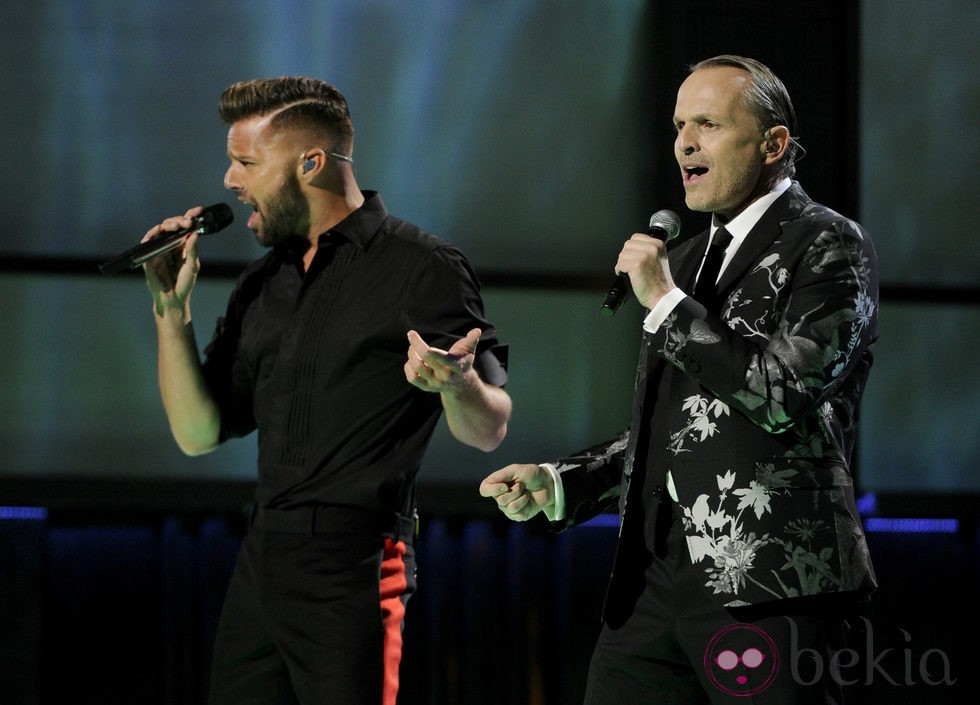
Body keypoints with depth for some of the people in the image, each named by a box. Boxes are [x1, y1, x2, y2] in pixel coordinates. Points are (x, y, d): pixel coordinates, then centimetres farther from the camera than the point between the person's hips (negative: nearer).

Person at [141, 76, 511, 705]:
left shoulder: (422, 268, -4)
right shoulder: (263, 286, 17)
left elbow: (488, 431, -5)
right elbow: (199, 432, 14)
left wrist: (458, 385, -28)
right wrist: (172, 307, 5)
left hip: (355, 561, -7)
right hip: (261, 559, 7)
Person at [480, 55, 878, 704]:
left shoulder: (830, 246, -2)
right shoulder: (686, 261, 22)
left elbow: (789, 395, -17)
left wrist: (667, 303, -11)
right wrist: (555, 483, 11)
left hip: (766, 586, -7)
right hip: (655, 576, 7)